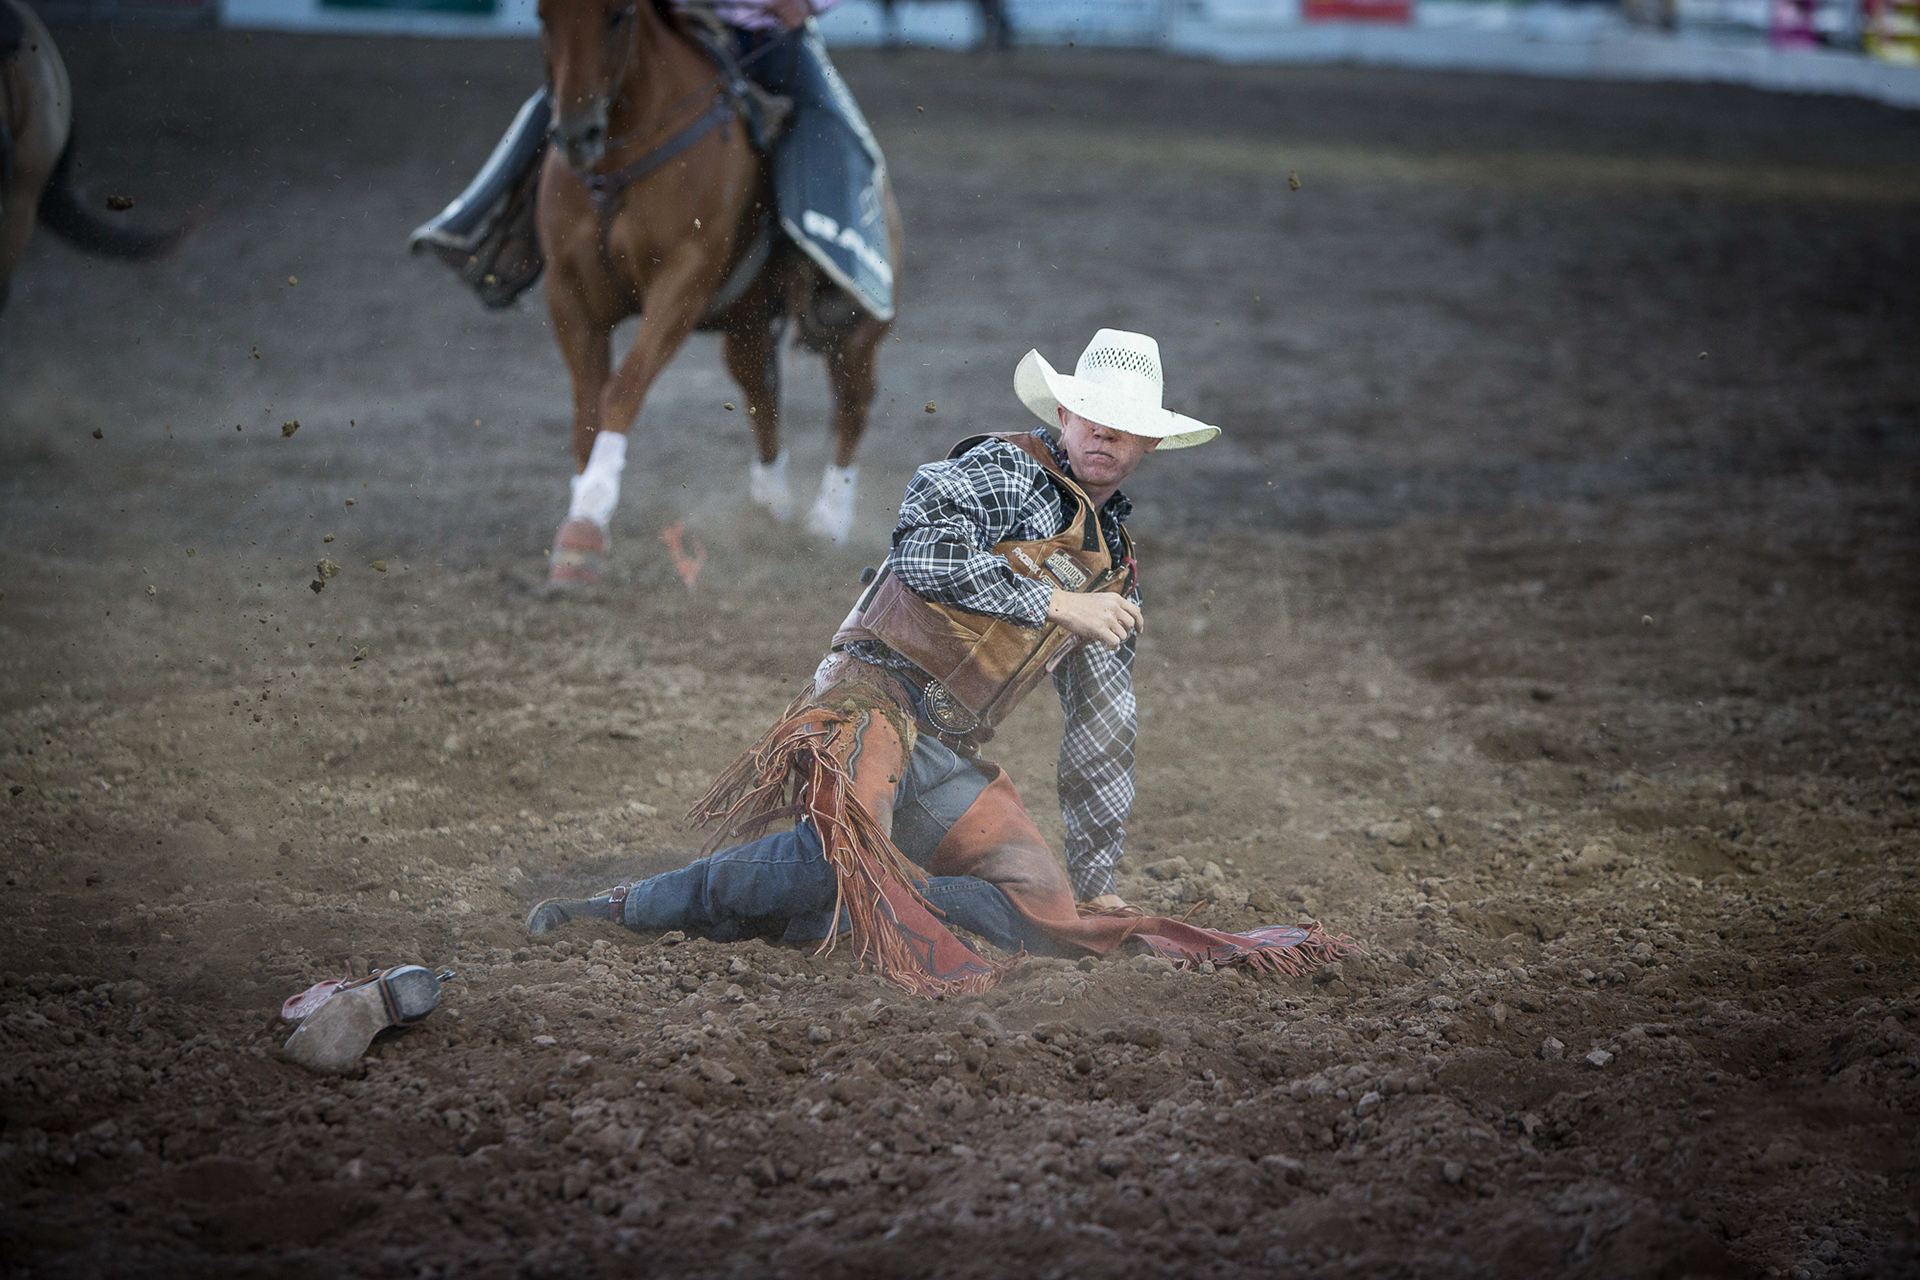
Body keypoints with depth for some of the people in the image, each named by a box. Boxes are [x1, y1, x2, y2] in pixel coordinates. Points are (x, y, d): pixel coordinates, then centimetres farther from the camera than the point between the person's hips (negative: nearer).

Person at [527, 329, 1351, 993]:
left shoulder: (1115, 570, 21)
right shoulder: (1004, 474, 1)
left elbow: (1104, 728, 27)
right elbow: (921, 555, -19)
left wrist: (1096, 874, 24)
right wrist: (1052, 603, -15)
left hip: (951, 754, 7)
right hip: (876, 695, -7)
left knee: (1054, 910, -10)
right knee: (842, 842, -35)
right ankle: (630, 907, -20)